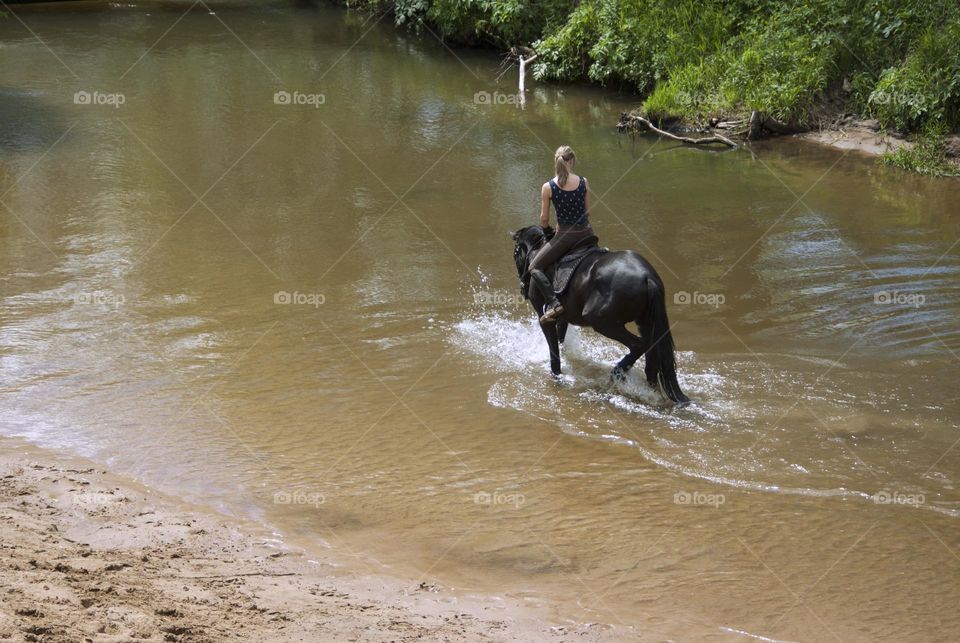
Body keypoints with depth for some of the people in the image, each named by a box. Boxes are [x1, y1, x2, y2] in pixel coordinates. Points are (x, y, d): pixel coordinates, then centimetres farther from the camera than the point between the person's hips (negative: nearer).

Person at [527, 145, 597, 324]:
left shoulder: (548, 187, -9)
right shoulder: (583, 182, -2)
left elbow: (544, 218, -3)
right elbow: (587, 212, 5)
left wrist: (546, 230, 18)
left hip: (564, 235, -4)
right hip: (586, 233, 4)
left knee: (535, 267, 7)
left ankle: (553, 303, -12)